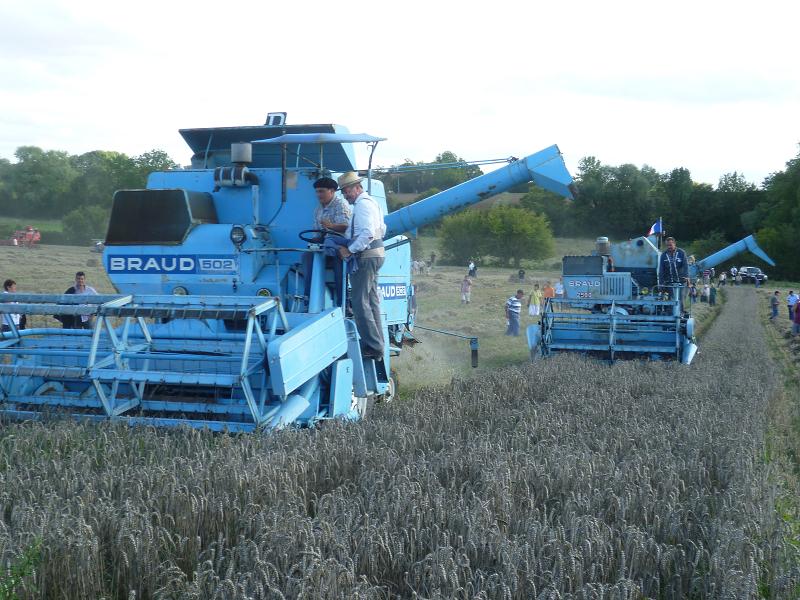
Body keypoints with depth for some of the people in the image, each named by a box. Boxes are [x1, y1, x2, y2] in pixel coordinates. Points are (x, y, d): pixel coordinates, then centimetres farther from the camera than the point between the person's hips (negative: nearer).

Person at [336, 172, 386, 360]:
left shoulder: (362, 204, -15)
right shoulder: (370, 201, 18)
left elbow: (368, 234, -26)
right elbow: (382, 230, 22)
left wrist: (350, 250, -21)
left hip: (366, 257, -11)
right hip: (375, 254, 11)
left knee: (360, 303, -8)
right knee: (371, 301, 15)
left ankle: (373, 347, -7)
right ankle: (377, 345, 20)